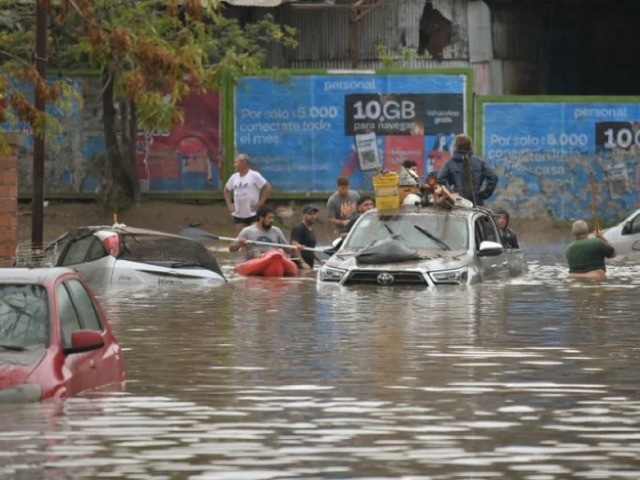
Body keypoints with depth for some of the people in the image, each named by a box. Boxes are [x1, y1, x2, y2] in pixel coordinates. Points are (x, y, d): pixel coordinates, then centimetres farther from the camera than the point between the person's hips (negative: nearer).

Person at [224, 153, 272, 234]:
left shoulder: (254, 175, -8)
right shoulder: (234, 177, 9)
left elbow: (268, 188, -9)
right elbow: (226, 190, 25)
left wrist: (260, 203, -12)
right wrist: (229, 204, 11)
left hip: (253, 214, -5)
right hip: (238, 214, 5)